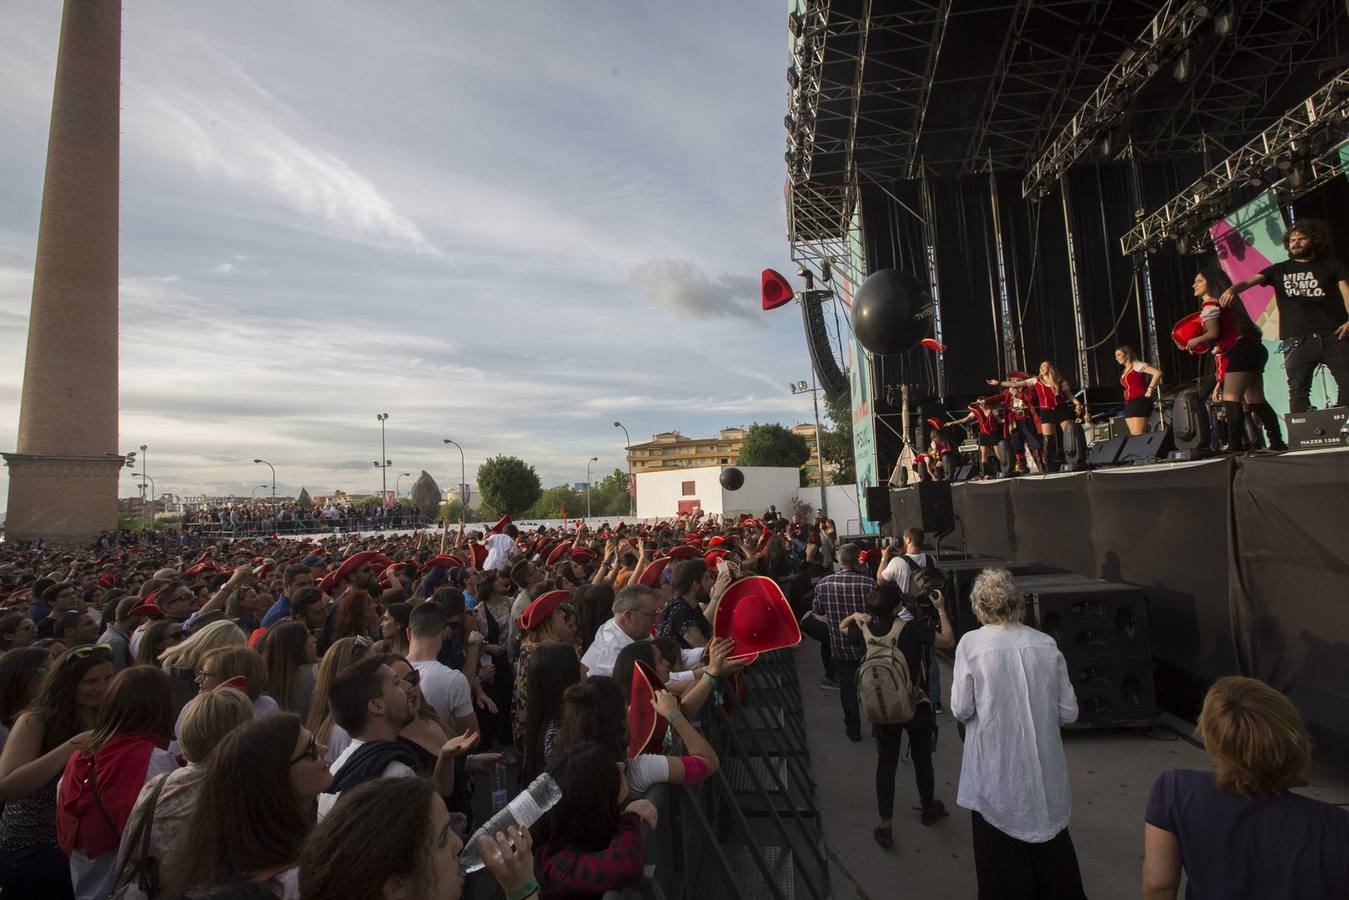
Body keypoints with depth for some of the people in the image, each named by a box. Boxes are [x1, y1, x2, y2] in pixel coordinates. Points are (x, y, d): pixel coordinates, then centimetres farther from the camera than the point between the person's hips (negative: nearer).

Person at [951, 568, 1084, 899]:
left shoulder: (971, 644, -14)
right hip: (1043, 768, 3)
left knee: (1002, 856, 15)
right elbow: (1068, 712, 0)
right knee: (1052, 845, 22)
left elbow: (961, 710, -11)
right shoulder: (1046, 644, -5)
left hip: (996, 772, -3)